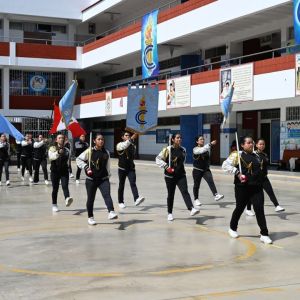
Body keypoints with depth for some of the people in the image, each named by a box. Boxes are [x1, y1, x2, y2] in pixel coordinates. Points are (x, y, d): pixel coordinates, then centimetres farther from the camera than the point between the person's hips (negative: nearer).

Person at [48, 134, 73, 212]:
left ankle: (67, 199, -41)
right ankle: (54, 205, 19)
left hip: (64, 171, 1)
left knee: (65, 186, -18)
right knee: (55, 188, 7)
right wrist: (58, 152, -36)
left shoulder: (66, 150, 7)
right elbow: (51, 156, -22)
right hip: (55, 171, -1)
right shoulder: (52, 148, -1)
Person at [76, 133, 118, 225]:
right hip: (91, 179, -2)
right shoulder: (89, 151, -4)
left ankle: (111, 212, -35)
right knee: (91, 199, 7)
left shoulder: (106, 152, 7)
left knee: (107, 195, -20)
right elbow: (78, 159, 2)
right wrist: (85, 167, -11)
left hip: (103, 179, 2)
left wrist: (108, 176, 17)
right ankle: (90, 217, 22)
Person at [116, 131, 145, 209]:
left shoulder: (132, 145, 10)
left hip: (131, 168, 2)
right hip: (122, 168, -2)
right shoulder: (120, 145, -4)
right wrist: (131, 138, -38)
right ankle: (120, 202, 21)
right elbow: (124, 146, -28)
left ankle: (136, 199, -34)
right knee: (121, 186, 8)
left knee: (133, 183, -16)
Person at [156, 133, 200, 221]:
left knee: (185, 191, -15)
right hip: (170, 176, -2)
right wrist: (166, 166, -16)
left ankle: (191, 209, -30)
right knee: (171, 195, 7)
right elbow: (158, 159, -7)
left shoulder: (183, 150, 6)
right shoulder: (167, 149, -7)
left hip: (181, 175, 3)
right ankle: (170, 213, 22)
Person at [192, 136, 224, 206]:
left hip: (206, 169, 3)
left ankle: (216, 195, -34)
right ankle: (196, 199, 22)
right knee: (196, 185, 6)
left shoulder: (206, 148, 9)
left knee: (211, 181, -20)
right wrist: (210, 144, -38)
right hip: (197, 170, -3)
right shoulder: (195, 149, -8)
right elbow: (202, 150, -30)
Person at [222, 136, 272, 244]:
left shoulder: (256, 156, 12)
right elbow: (225, 165, -14)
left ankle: (264, 234, -2)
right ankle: (233, 228, 35)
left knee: (259, 209, -5)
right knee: (240, 208, 11)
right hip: (242, 187, -4)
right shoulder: (237, 155, -7)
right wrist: (237, 173, -20)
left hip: (256, 187, 4)